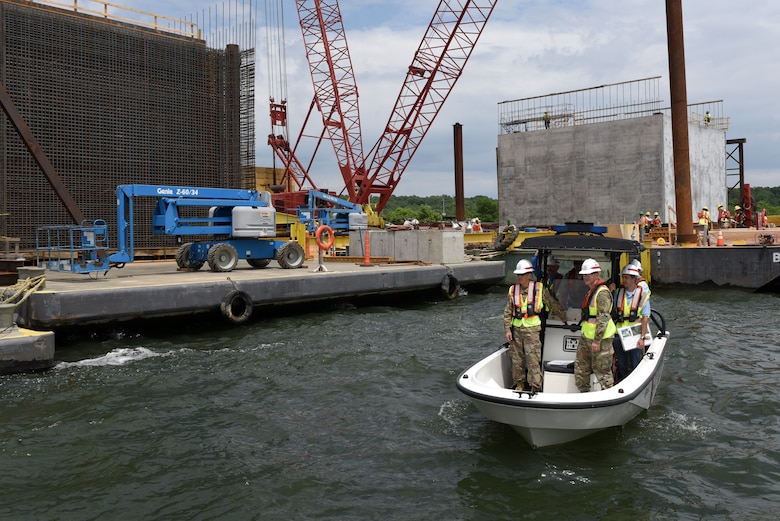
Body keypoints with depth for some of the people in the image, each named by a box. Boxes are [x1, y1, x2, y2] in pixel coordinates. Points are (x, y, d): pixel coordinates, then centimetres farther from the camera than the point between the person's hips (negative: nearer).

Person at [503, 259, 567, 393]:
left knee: (533, 360, -5)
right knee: (517, 359, 9)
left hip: (532, 330, -3)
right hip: (516, 330, 4)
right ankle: (520, 384, 23)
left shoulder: (539, 289, -1)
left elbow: (553, 305, 8)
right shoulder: (513, 290, 7)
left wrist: (565, 319, 15)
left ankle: (535, 387, 2)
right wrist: (507, 330, 2)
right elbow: (507, 312, 9)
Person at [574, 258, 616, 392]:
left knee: (601, 371, -2)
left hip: (600, 337, -10)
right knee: (581, 366, 15)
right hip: (586, 336, 10)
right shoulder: (591, 290, 15)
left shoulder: (602, 292, -17)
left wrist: (597, 340, -23)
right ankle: (584, 393, 27)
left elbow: (603, 318, -22)